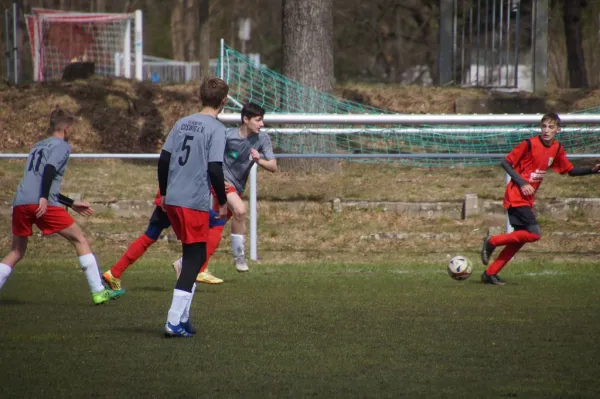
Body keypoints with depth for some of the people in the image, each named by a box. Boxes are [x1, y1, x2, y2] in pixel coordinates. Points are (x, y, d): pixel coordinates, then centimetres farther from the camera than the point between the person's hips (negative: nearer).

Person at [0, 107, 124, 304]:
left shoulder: (37, 146, 30)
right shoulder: (61, 146, 6)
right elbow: (49, 170, -14)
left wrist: (72, 204, 39)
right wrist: (44, 198, -23)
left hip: (20, 202, 7)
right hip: (44, 204, -7)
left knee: (17, 252, 16)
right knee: (80, 239, 4)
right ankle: (98, 292, 1)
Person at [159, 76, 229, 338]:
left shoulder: (182, 123, 12)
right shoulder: (215, 129, -9)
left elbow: (163, 159, 11)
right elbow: (214, 168, -16)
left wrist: (164, 193, 21)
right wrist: (223, 202, -5)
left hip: (172, 200, 7)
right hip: (195, 203, -7)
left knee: (194, 257, 20)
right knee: (194, 260, -1)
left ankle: (182, 317, 19)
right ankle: (175, 321, -8)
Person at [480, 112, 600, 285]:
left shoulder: (557, 149, 6)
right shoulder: (529, 144, -14)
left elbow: (570, 170, 16)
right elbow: (506, 163, -10)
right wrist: (522, 183, -19)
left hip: (527, 199, 8)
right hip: (516, 196, -8)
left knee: (520, 239, 6)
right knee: (534, 234, -19)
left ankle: (490, 273, 11)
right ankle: (492, 241, -7)